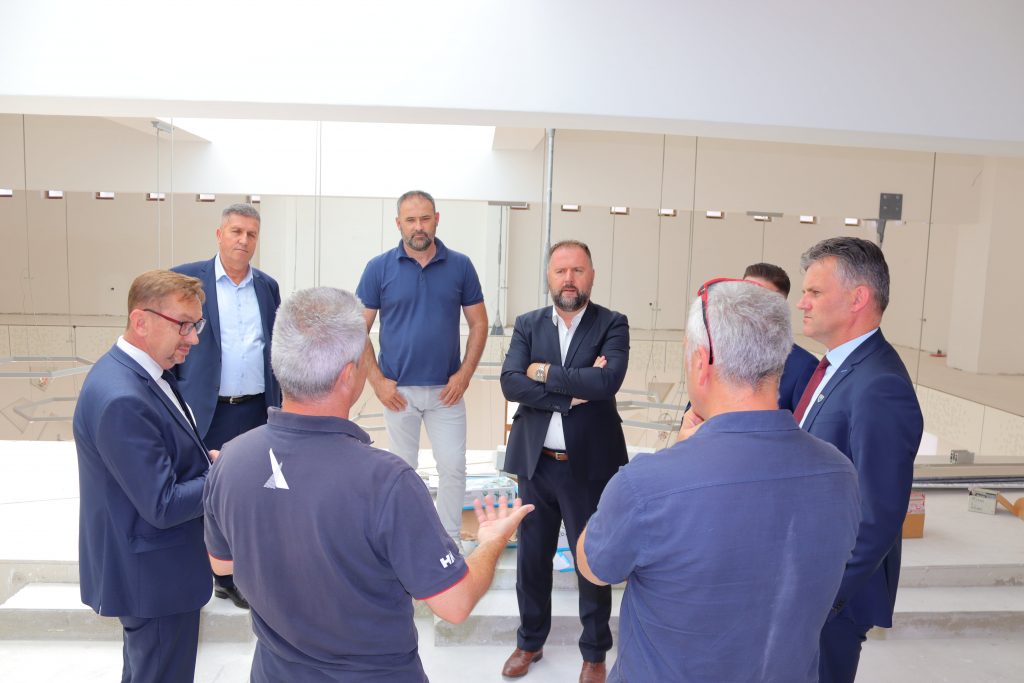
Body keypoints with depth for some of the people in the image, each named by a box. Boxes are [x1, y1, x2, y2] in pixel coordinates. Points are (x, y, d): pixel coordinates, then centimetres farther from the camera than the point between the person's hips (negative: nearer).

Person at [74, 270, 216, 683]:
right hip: (153, 577, -9)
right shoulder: (121, 399, -30)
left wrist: (206, 458, -3)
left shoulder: (139, 371, 0)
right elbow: (163, 506, -27)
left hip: (152, 566, 9)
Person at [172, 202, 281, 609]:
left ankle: (231, 578, 29)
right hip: (203, 412, -3)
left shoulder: (268, 286, 10)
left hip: (255, 412, 4)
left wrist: (280, 406, 12)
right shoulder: (185, 279, -3)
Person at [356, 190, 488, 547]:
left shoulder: (460, 266, -1)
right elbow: (358, 328, -1)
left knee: (453, 467, 3)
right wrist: (376, 380, -7)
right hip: (397, 390, 0)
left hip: (446, 390, 1)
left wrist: (464, 374, -6)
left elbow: (479, 323, 3)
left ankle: (450, 543, 21)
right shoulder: (379, 268, -3)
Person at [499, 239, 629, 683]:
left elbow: (608, 382, -22)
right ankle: (530, 642, 38)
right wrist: (572, 390, -19)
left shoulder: (612, 325, -5)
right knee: (531, 558, 16)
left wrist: (545, 372, -15)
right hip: (535, 463, 3)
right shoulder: (528, 325, 3)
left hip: (590, 465, -2)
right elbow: (510, 383, -11)